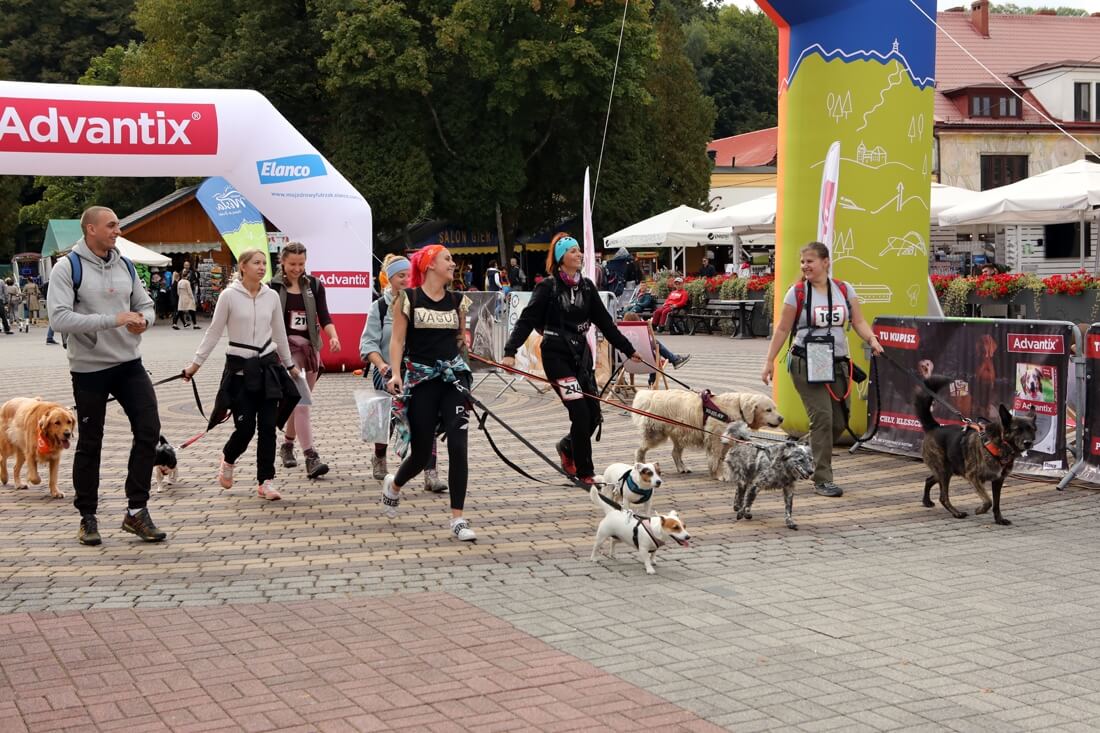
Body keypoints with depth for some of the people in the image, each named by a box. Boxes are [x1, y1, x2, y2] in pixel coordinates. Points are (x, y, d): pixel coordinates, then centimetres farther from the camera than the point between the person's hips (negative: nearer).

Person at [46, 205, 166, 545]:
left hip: (129, 364, 5)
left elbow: (145, 304, 15)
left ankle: (136, 511, 8)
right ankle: (87, 517, 22)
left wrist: (143, 320, -10)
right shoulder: (67, 268, -11)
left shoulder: (124, 265, 7)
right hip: (89, 368, -5)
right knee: (90, 444, 7)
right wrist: (113, 320, -26)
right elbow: (59, 318, -21)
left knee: (148, 430, -3)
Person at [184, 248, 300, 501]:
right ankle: (227, 460, 27)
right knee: (245, 427, -5)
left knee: (267, 427, -1)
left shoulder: (271, 296, 4)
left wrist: (290, 364, 20)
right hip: (240, 368, -3)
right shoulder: (229, 295, -6)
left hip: (267, 366, 3)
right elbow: (214, 332, -1)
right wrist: (196, 362, -2)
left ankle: (266, 481, 8)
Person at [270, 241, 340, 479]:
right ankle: (311, 457, -18)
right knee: (301, 403, -13)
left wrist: (333, 336, -16)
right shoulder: (273, 287, -1)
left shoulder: (314, 285, 6)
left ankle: (287, 445, 33)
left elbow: (324, 316, 2)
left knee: (298, 401, 13)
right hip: (286, 348, -4)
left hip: (310, 347, 4)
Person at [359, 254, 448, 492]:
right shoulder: (380, 307, -3)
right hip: (388, 373, -1)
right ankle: (379, 459, 37)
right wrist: (380, 364, -23)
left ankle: (430, 474, -15)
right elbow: (369, 342, -7)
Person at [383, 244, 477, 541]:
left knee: (458, 446, -10)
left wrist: (463, 340, 5)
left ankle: (458, 519, -4)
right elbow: (397, 339, -6)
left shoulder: (457, 300, 9)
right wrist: (395, 373, -16)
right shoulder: (408, 298, -2)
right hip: (420, 379, -3)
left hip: (453, 375, 3)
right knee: (421, 453, 3)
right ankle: (393, 484, 38)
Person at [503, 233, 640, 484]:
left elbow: (604, 322, 15)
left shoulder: (586, 286, 9)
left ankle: (567, 447, 33)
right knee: (580, 413, -11)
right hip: (556, 356, -6)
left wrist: (628, 349, 16)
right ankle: (585, 472, 2)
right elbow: (527, 320, -12)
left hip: (581, 354, 6)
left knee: (594, 415, 4)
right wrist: (510, 351, -24)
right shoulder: (548, 287, -7)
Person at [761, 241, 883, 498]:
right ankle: (822, 479, -5)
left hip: (837, 363, 4)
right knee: (822, 417, -13)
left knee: (839, 421, 5)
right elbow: (783, 329, 0)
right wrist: (769, 361, -2)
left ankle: (811, 456, 31)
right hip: (806, 364, -4)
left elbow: (859, 321, 5)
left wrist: (872, 340, -14)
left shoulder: (844, 289, 6)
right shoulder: (797, 292, -3)